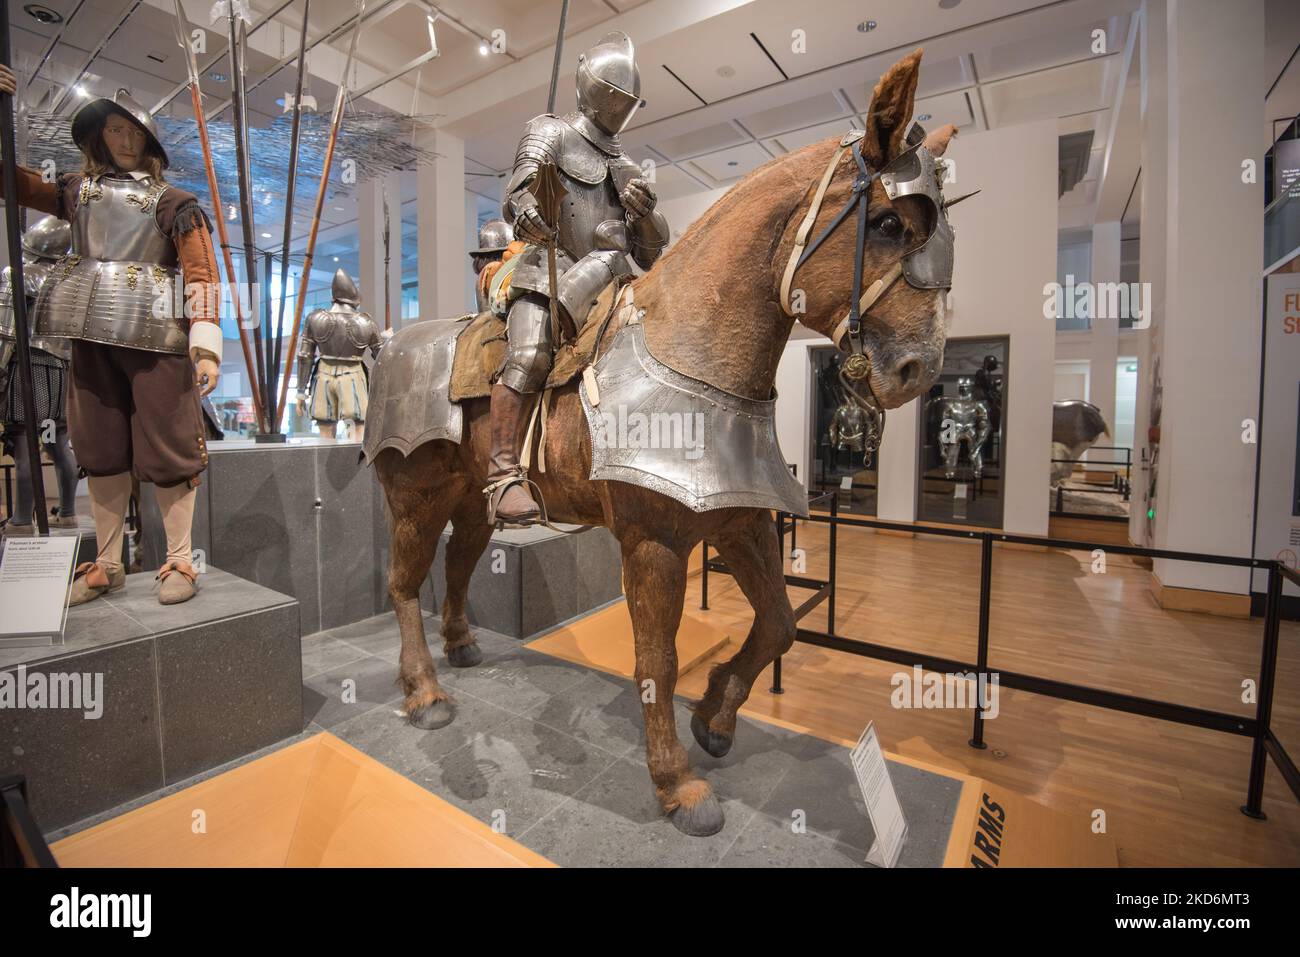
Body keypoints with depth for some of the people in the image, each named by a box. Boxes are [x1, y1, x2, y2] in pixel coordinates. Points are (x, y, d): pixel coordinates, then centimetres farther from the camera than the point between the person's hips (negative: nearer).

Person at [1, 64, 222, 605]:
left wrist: (207, 347, -18)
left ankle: (179, 561, 4)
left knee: (165, 448, -6)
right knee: (100, 448, 6)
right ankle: (107, 565, 15)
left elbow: (201, 275, -5)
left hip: (154, 336, -5)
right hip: (92, 333, 5)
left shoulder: (172, 202, 4)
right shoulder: (78, 190, 19)